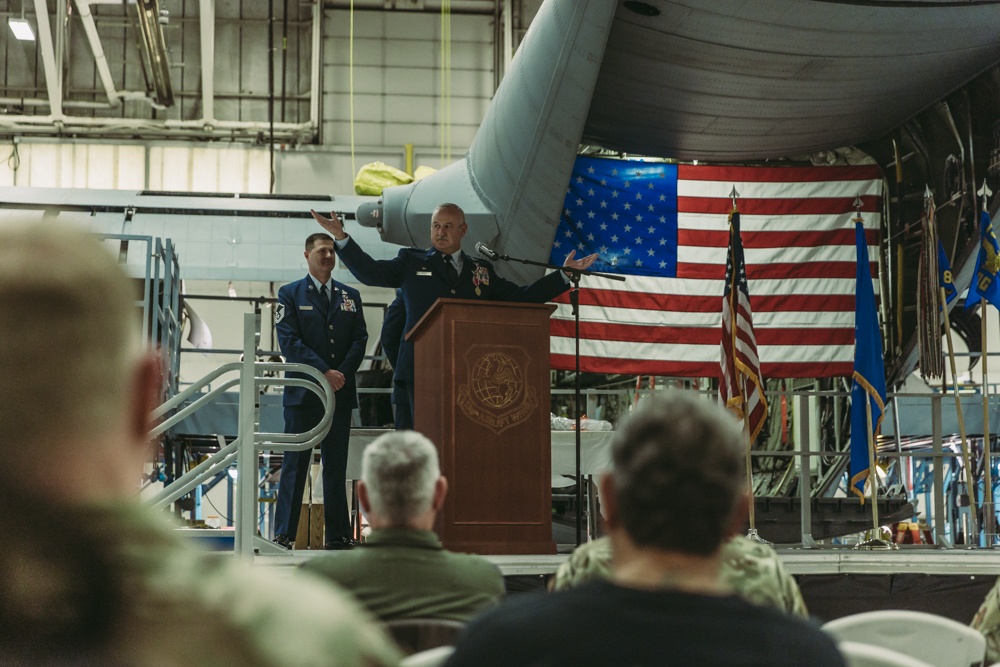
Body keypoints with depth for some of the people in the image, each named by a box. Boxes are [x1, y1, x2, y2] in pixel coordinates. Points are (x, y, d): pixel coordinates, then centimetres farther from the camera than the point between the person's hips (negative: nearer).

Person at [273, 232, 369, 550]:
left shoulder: (350, 296, 15)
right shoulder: (290, 294, 5)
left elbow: (360, 339, 9)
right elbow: (289, 341, -6)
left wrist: (342, 374, -8)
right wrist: (323, 372, -14)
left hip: (340, 392, 3)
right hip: (303, 392, -3)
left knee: (337, 466, 5)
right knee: (295, 464, -4)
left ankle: (337, 534, 8)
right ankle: (283, 534, -2)